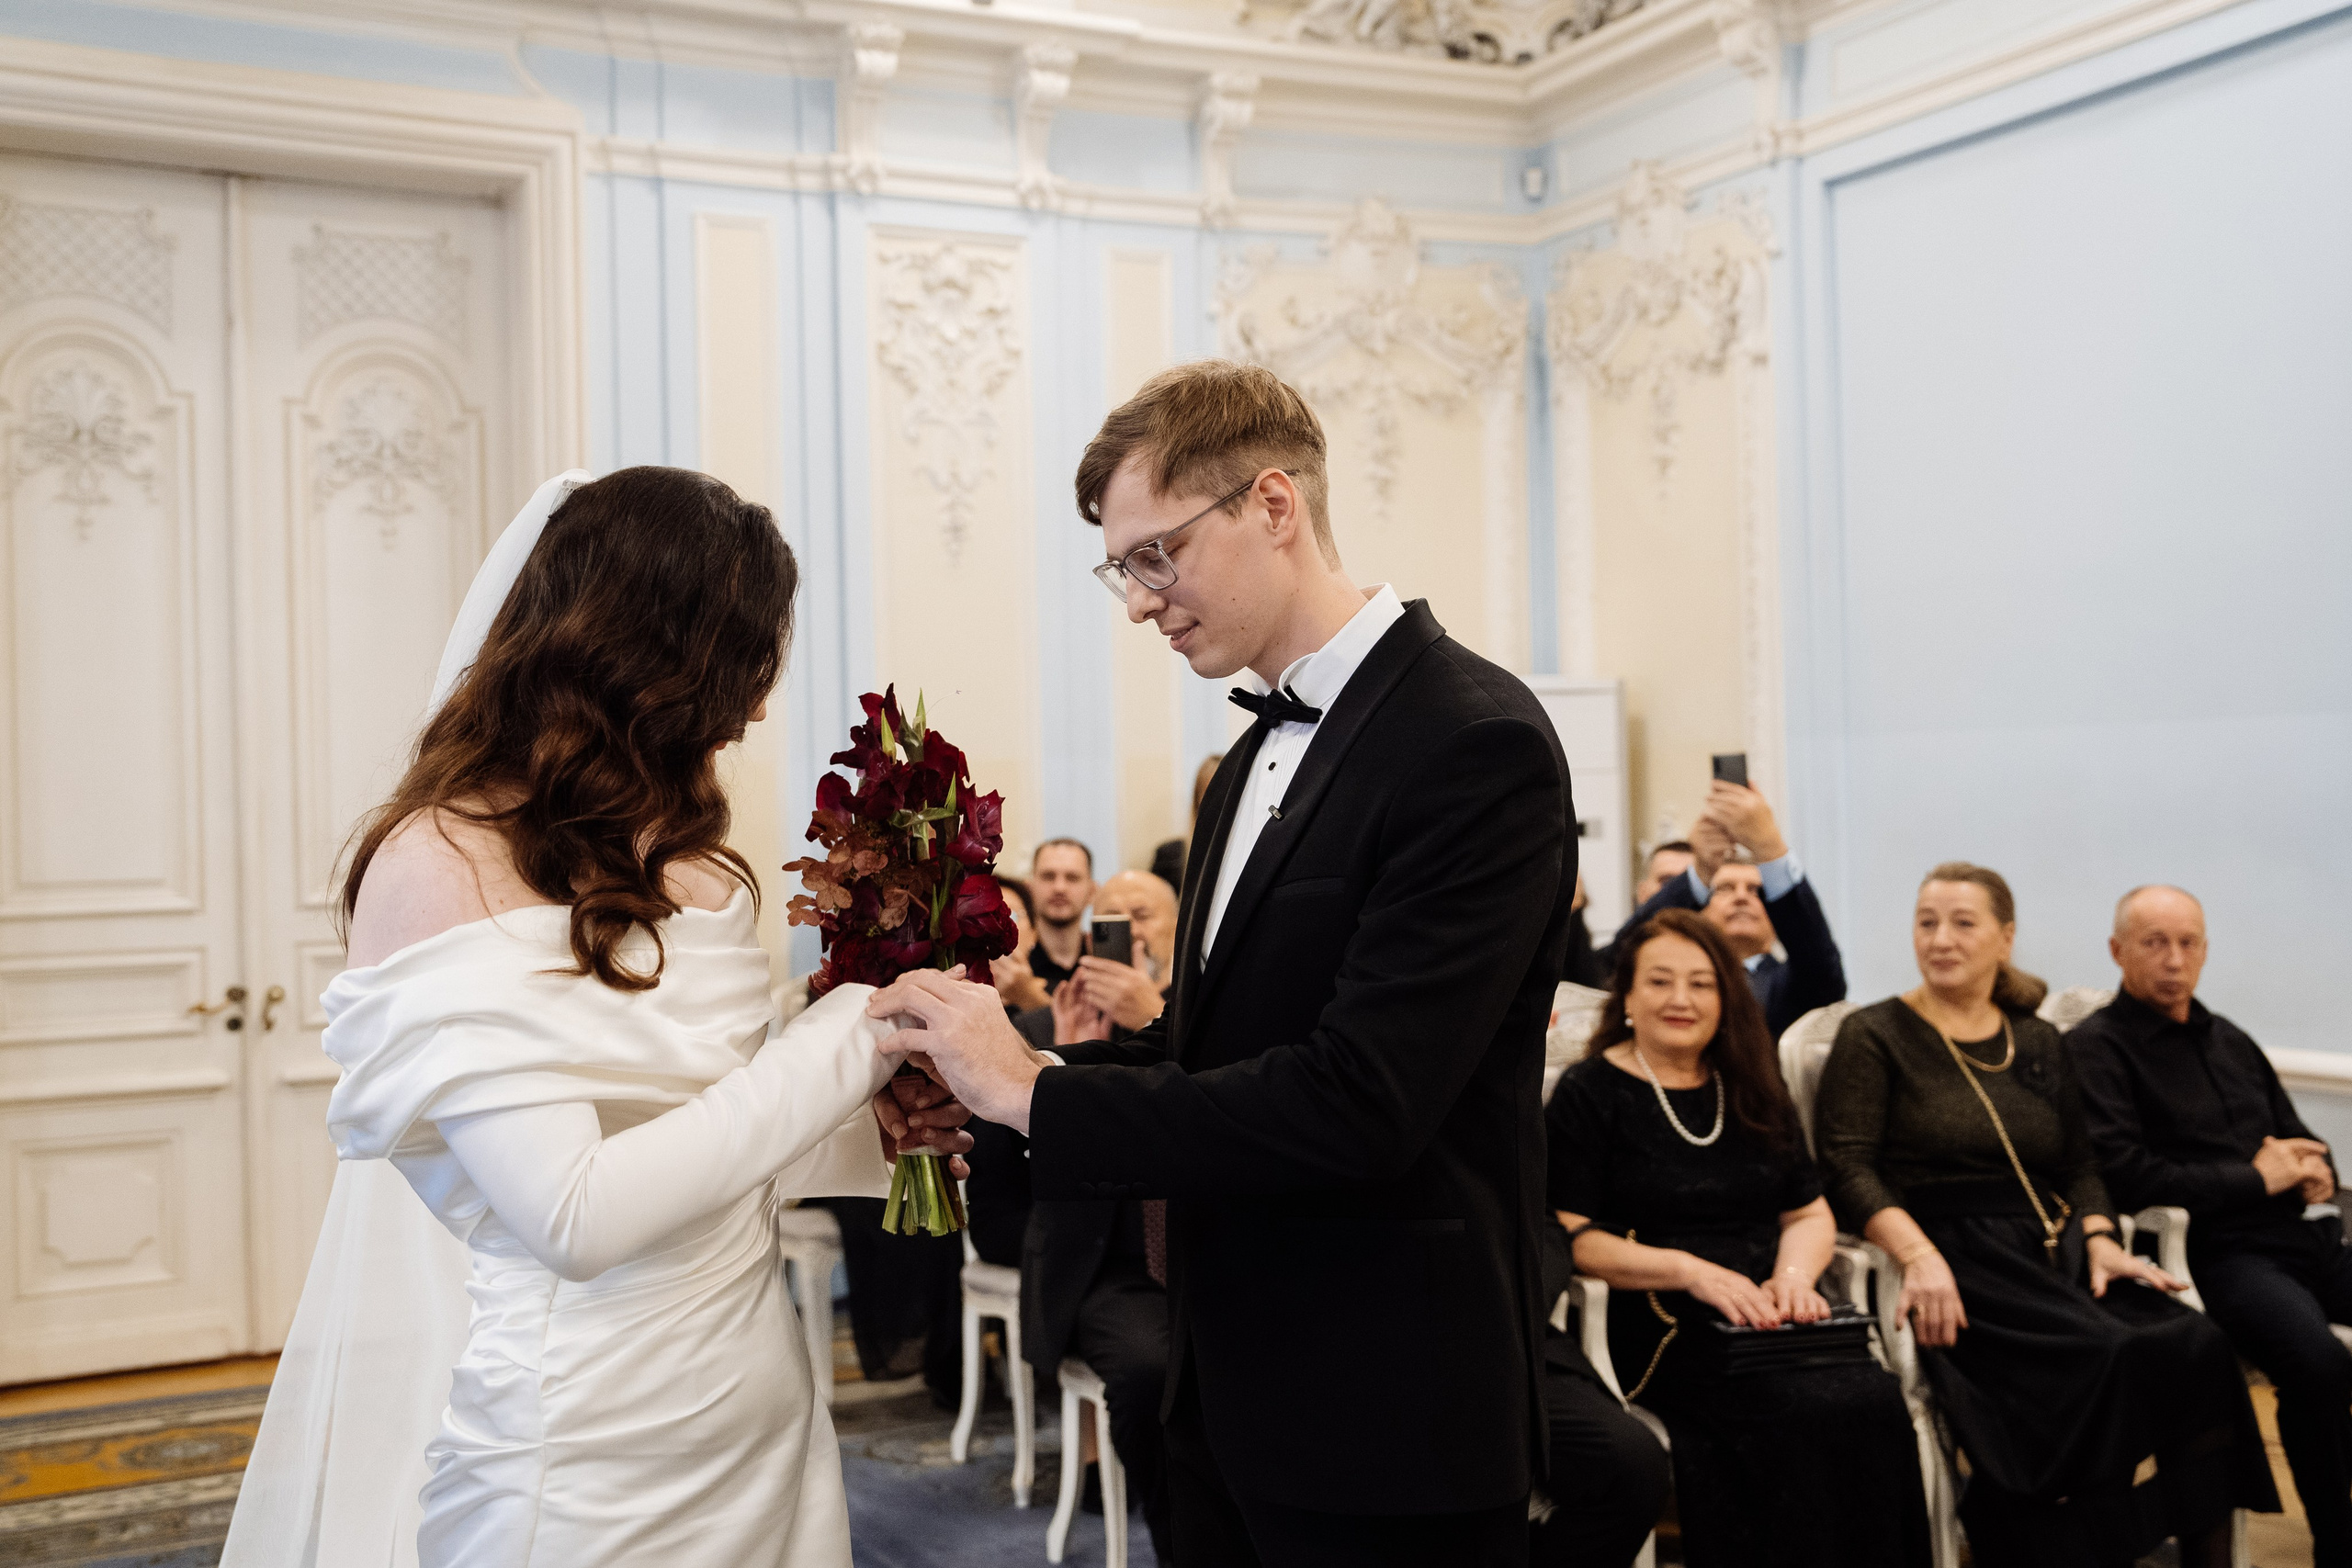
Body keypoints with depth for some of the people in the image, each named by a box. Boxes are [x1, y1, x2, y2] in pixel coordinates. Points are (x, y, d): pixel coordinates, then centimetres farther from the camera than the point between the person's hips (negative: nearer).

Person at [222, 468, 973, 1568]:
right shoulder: (441, 867, -17)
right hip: (592, 1466, -7)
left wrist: (864, 1128, -1)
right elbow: (574, 1217, -23)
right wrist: (839, 1046, -18)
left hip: (758, 1423, 7)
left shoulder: (673, 855, 6)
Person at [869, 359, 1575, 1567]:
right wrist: (1008, 1070, -4)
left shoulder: (1477, 746, -19)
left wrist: (1035, 1093, -20)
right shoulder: (1257, 758, 11)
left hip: (1386, 1427, -8)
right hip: (1233, 1395, 8)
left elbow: (1358, 1103, -26)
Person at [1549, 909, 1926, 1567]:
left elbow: (1811, 1215, 20)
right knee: (1802, 1413, -32)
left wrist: (1794, 1274, -3)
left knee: (1876, 1400, -27)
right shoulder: (1589, 1093, 4)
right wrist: (1691, 1271, -18)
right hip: (1662, 1331, -5)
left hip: (1771, 1316, 5)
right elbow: (1570, 1240, -6)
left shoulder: (1753, 1092, 21)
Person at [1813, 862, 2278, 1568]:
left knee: (2197, 1345, -20)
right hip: (1954, 1256, -5)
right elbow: (1845, 1165, -7)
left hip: (2053, 1249, 6)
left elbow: (2080, 1166, 21)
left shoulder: (2038, 1044, 21)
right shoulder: (1874, 1036, 4)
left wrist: (2100, 1243, 0)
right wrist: (1917, 1254, -22)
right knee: (2097, 1361, -30)